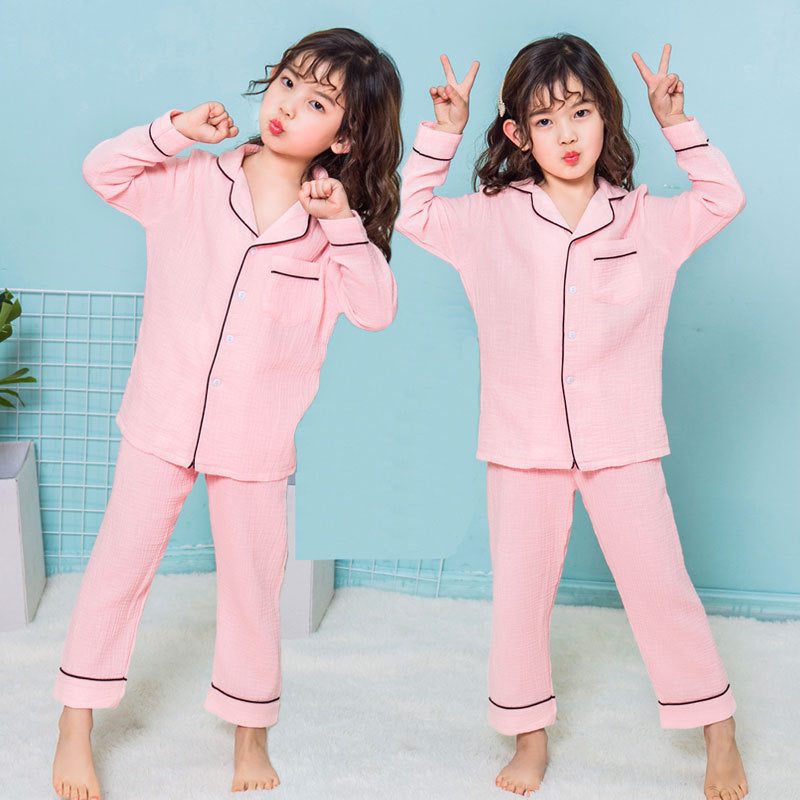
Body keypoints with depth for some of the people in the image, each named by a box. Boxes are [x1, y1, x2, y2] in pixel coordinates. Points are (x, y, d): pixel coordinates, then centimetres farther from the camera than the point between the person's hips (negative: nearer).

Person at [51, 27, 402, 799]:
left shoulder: (333, 221, -1)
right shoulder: (194, 182, -2)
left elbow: (376, 308, -8)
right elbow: (103, 170, -1)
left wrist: (344, 224, -18)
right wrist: (175, 130, -13)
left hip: (256, 440, 1)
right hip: (164, 420, 0)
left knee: (252, 586, 12)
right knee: (119, 567, 7)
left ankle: (250, 733, 32)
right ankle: (76, 725, 24)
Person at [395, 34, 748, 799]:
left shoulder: (645, 219, 2)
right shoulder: (492, 220, 1)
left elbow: (723, 200, 4)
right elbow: (413, 214, 6)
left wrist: (677, 125, -5)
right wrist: (441, 135, -4)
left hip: (622, 443, 0)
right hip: (524, 446, 1)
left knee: (659, 582, 5)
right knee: (520, 591, 8)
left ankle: (717, 732, 21)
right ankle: (529, 732, 27)